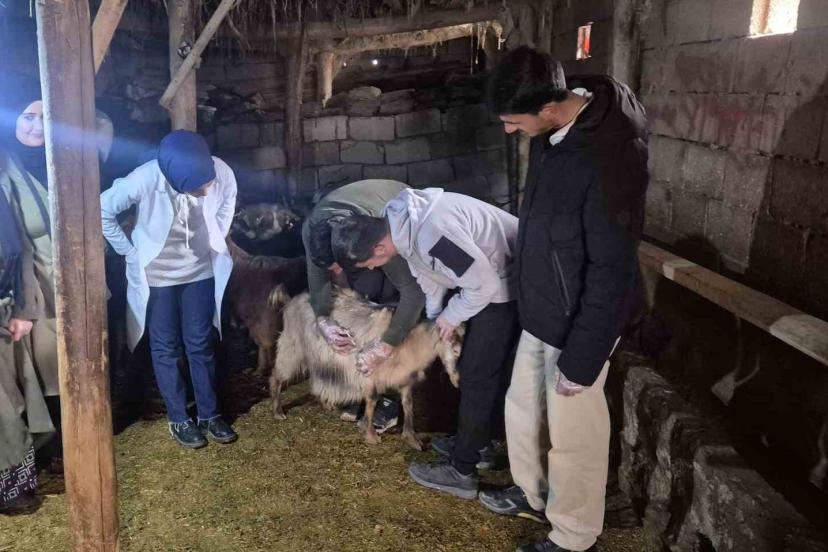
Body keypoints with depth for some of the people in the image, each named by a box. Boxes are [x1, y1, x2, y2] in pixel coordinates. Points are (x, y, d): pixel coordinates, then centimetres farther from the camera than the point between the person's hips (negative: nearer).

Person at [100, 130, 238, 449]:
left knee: (200, 345, 9)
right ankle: (178, 419, 21)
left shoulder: (221, 171, -22)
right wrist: (130, 253, -9)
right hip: (157, 275, -2)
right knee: (166, 348, 8)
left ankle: (209, 414, 22)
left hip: (200, 271, 2)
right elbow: (102, 211, -13)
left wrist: (216, 241, 3)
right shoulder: (144, 180, -30)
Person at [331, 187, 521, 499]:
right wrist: (435, 321, 14)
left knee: (477, 375, -3)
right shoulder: (401, 224, -3)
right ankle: (477, 441, 38)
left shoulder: (431, 234, -34)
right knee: (479, 368, 21)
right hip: (488, 278, 9)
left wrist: (451, 316, -10)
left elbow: (484, 285, -26)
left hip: (505, 285, -9)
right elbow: (430, 275, 12)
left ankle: (461, 472, 8)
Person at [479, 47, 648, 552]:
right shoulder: (554, 129, -3)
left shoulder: (609, 157, -30)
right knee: (523, 407, 24)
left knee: (573, 434, 10)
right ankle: (532, 493, 48)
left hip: (580, 321, -8)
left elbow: (613, 272, -26)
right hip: (541, 311, 9)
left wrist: (581, 361, -19)